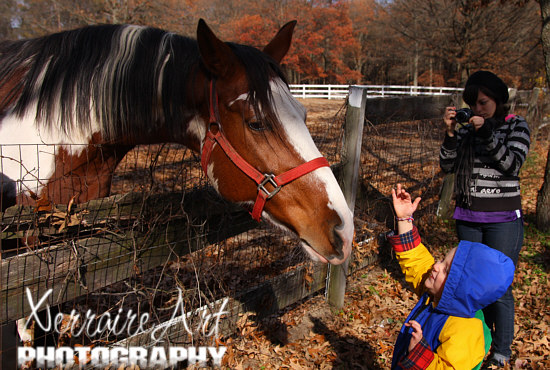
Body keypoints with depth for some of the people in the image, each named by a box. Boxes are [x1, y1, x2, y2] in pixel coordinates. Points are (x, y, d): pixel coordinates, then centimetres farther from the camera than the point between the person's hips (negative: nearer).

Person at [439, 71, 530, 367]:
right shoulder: (467, 129, 6)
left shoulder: (516, 126, -1)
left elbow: (512, 164, -15)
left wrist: (487, 133, -21)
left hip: (502, 220, -3)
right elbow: (448, 166, 0)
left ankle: (502, 351, 17)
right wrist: (450, 133, -12)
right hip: (468, 218, 4)